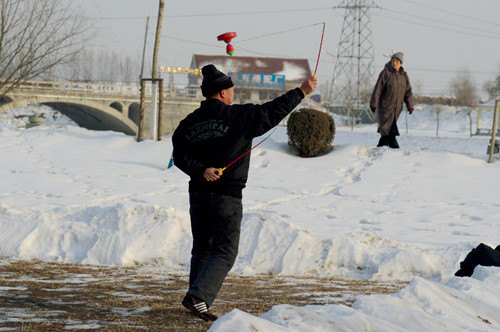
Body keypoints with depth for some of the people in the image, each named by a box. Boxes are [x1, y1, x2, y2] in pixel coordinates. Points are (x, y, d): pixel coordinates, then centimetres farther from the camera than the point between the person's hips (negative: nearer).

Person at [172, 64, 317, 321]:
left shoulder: (189, 122, 6)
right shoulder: (239, 116, -8)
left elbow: (180, 156, -4)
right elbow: (273, 112, -4)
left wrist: (201, 170, -12)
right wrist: (302, 92, 3)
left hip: (198, 193, 5)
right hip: (226, 197, -5)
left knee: (202, 250, 18)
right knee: (224, 252, -3)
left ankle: (197, 301, 17)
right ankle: (198, 297, -18)